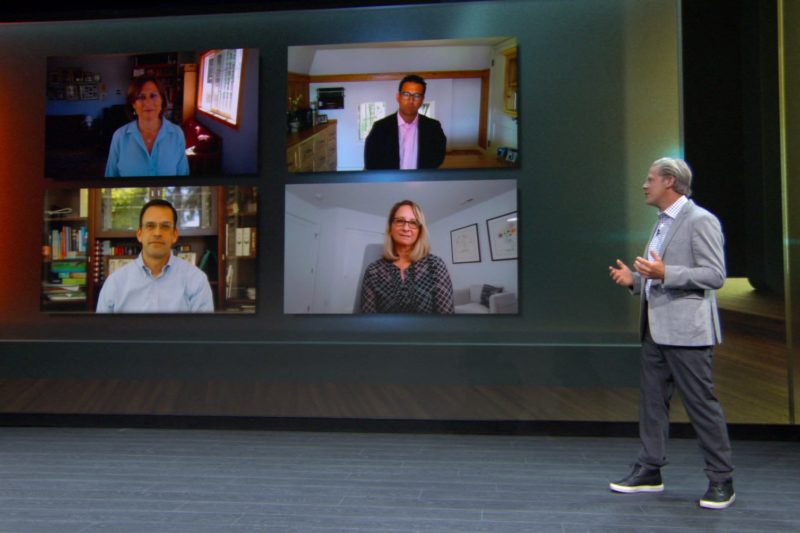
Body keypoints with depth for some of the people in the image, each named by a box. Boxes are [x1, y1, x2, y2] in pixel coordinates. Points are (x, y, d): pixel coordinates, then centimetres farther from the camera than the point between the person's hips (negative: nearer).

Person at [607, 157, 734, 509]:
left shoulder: (700, 221, -9)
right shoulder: (662, 224, 18)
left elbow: (715, 275, -16)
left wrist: (664, 273, -25)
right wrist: (635, 280, 7)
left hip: (685, 330, -9)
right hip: (656, 328, 9)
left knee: (701, 403, -1)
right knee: (652, 400, 11)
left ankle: (721, 480, 14)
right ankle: (649, 471, 22)